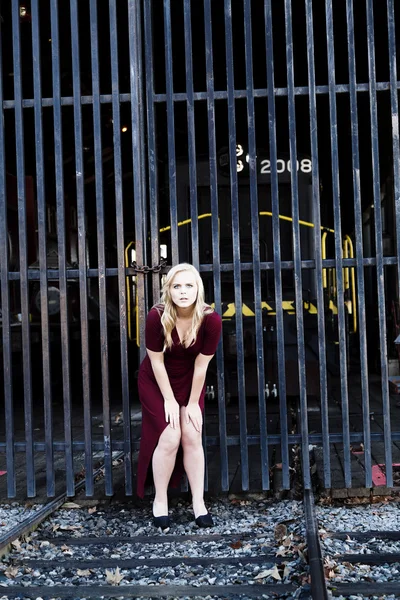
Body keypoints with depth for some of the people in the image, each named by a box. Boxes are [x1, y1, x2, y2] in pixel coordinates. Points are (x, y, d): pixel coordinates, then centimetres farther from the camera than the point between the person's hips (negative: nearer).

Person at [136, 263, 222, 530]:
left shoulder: (211, 319, -26)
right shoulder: (157, 316, -29)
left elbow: (201, 364, -17)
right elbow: (156, 361, -19)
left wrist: (193, 403, -10)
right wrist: (169, 400, -13)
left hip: (190, 382, 2)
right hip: (156, 382, -1)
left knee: (192, 437, -4)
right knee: (169, 438, -10)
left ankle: (199, 503, 8)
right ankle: (160, 501, 7)